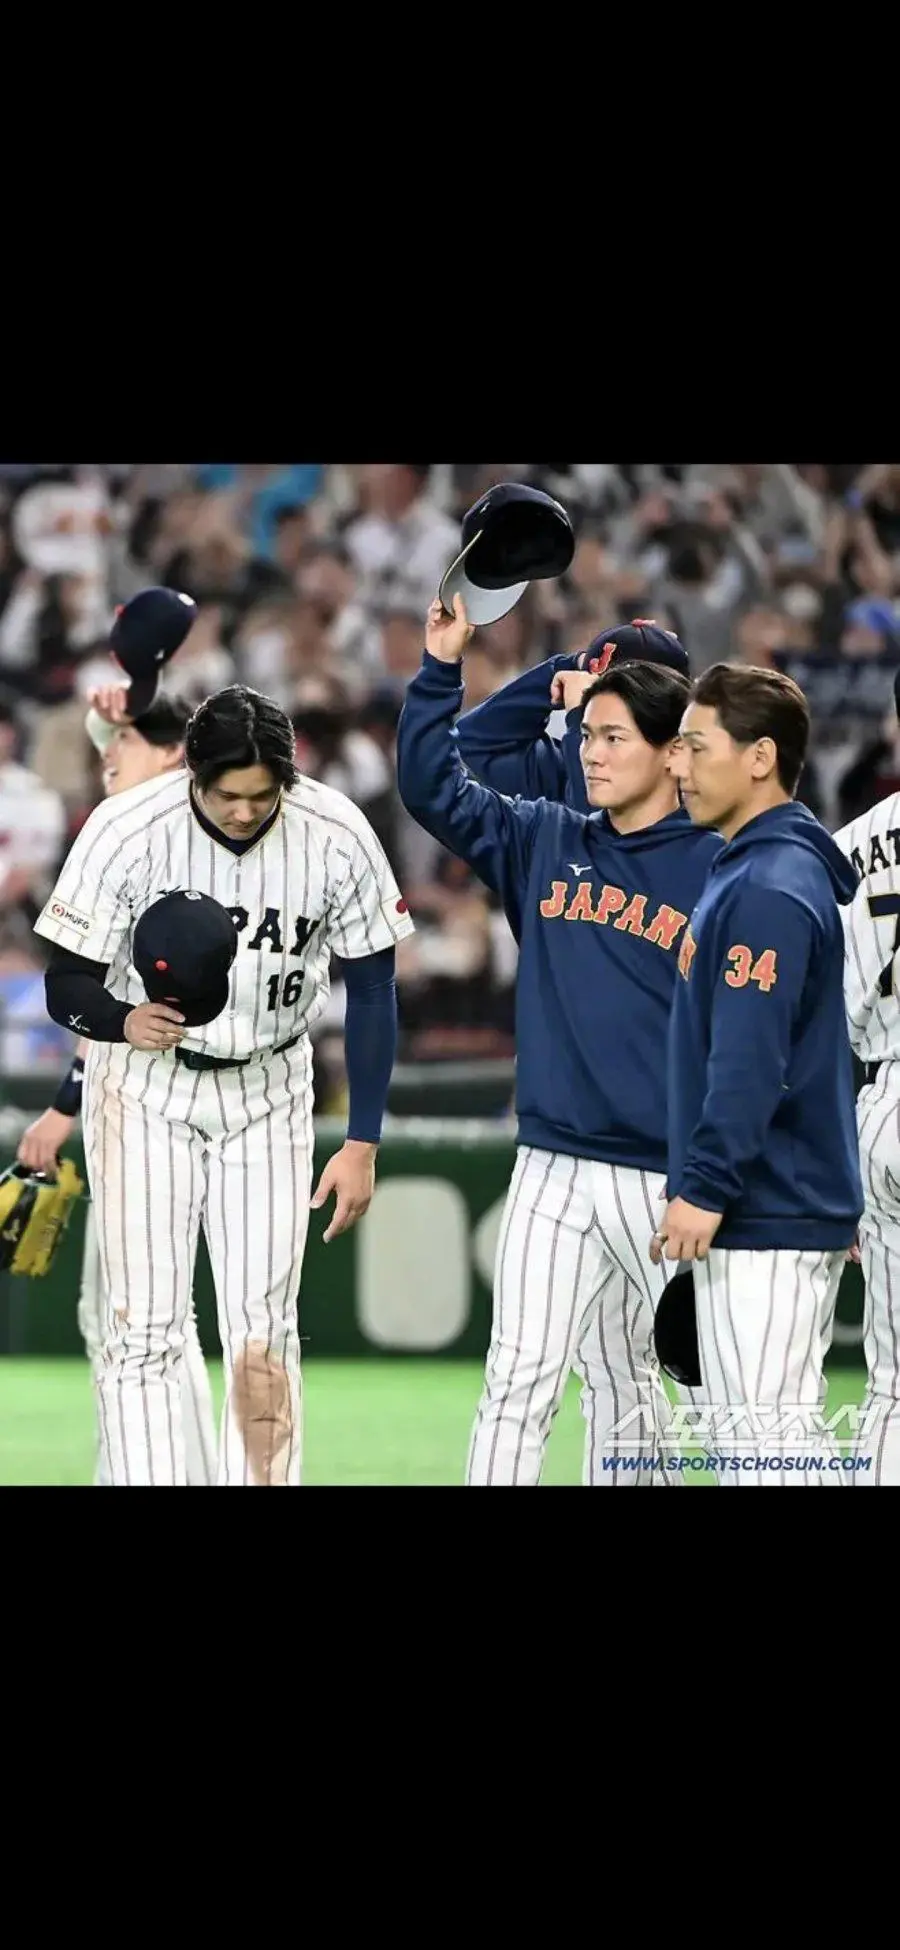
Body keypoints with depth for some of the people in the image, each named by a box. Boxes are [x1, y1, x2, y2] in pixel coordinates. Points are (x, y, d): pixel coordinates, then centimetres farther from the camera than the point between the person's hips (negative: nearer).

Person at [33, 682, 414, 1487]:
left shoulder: (337, 837, -17)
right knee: (144, 1331, -7)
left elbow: (371, 992, -4)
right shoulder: (125, 832, -23)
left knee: (264, 1335, 2)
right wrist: (126, 1020, -37)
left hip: (269, 1089, 2)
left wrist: (362, 1144, -6)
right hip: (146, 1087, -2)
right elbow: (67, 985, -15)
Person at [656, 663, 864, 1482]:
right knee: (789, 1438, 12)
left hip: (766, 1222, -10)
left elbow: (749, 1061, -23)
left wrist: (705, 1187, -22)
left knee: (765, 1435, -10)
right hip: (794, 1206, 10)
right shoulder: (746, 870, 16)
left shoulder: (771, 888, -16)